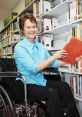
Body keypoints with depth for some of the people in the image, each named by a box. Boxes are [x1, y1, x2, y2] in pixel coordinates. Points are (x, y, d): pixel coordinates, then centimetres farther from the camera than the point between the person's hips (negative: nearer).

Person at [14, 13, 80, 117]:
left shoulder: (40, 46, 10)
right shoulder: (19, 47, -10)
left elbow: (53, 64, 14)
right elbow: (34, 68, -20)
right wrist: (54, 57, -22)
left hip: (41, 81, 6)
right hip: (27, 85, -6)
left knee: (64, 86, -18)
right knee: (52, 93, -30)